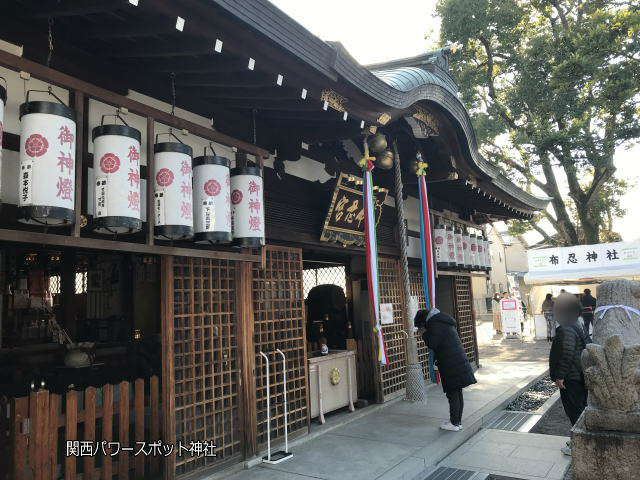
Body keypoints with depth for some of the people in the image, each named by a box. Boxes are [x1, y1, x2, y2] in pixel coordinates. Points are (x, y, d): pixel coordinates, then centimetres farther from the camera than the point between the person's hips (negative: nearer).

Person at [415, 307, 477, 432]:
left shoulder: (435, 324, -12)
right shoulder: (444, 321, 19)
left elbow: (433, 344, -17)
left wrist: (424, 333, -4)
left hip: (450, 365, -10)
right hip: (460, 362, 10)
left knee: (452, 394, -3)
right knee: (458, 393, 14)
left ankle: (454, 423, 3)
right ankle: (458, 421, 21)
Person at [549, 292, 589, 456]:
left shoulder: (566, 330, -22)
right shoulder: (577, 327, 11)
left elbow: (567, 353, -29)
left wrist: (559, 375, -23)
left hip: (570, 379, -10)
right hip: (579, 376, 10)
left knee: (574, 411, 0)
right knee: (580, 408, 19)